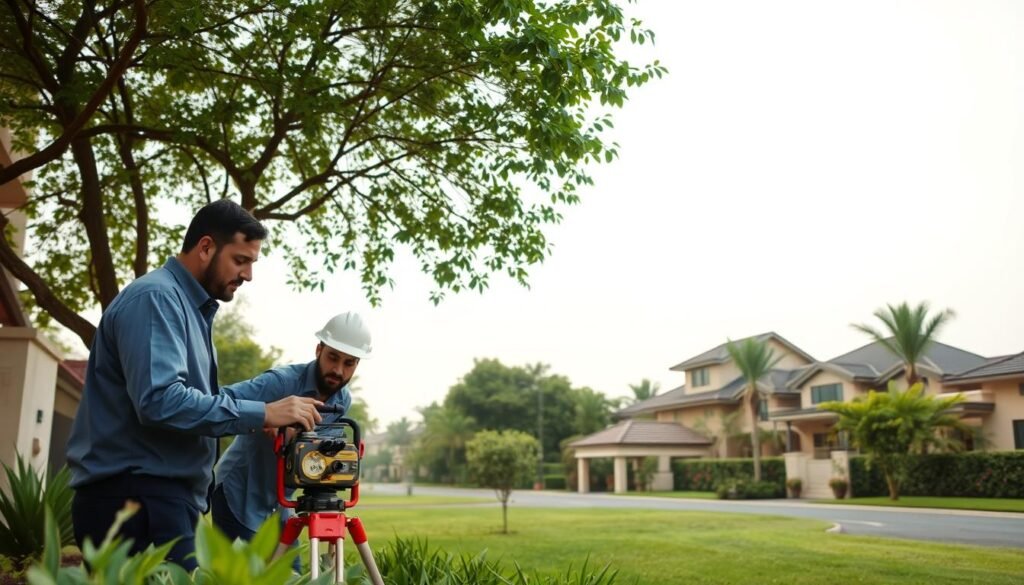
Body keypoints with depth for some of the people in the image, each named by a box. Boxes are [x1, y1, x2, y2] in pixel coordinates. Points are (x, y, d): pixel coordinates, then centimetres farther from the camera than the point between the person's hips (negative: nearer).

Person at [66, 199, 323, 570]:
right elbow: (160, 401, -26)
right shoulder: (155, 297, -13)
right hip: (134, 498, -10)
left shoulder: (190, 306, 18)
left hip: (162, 498, 10)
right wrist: (262, 414, -23)